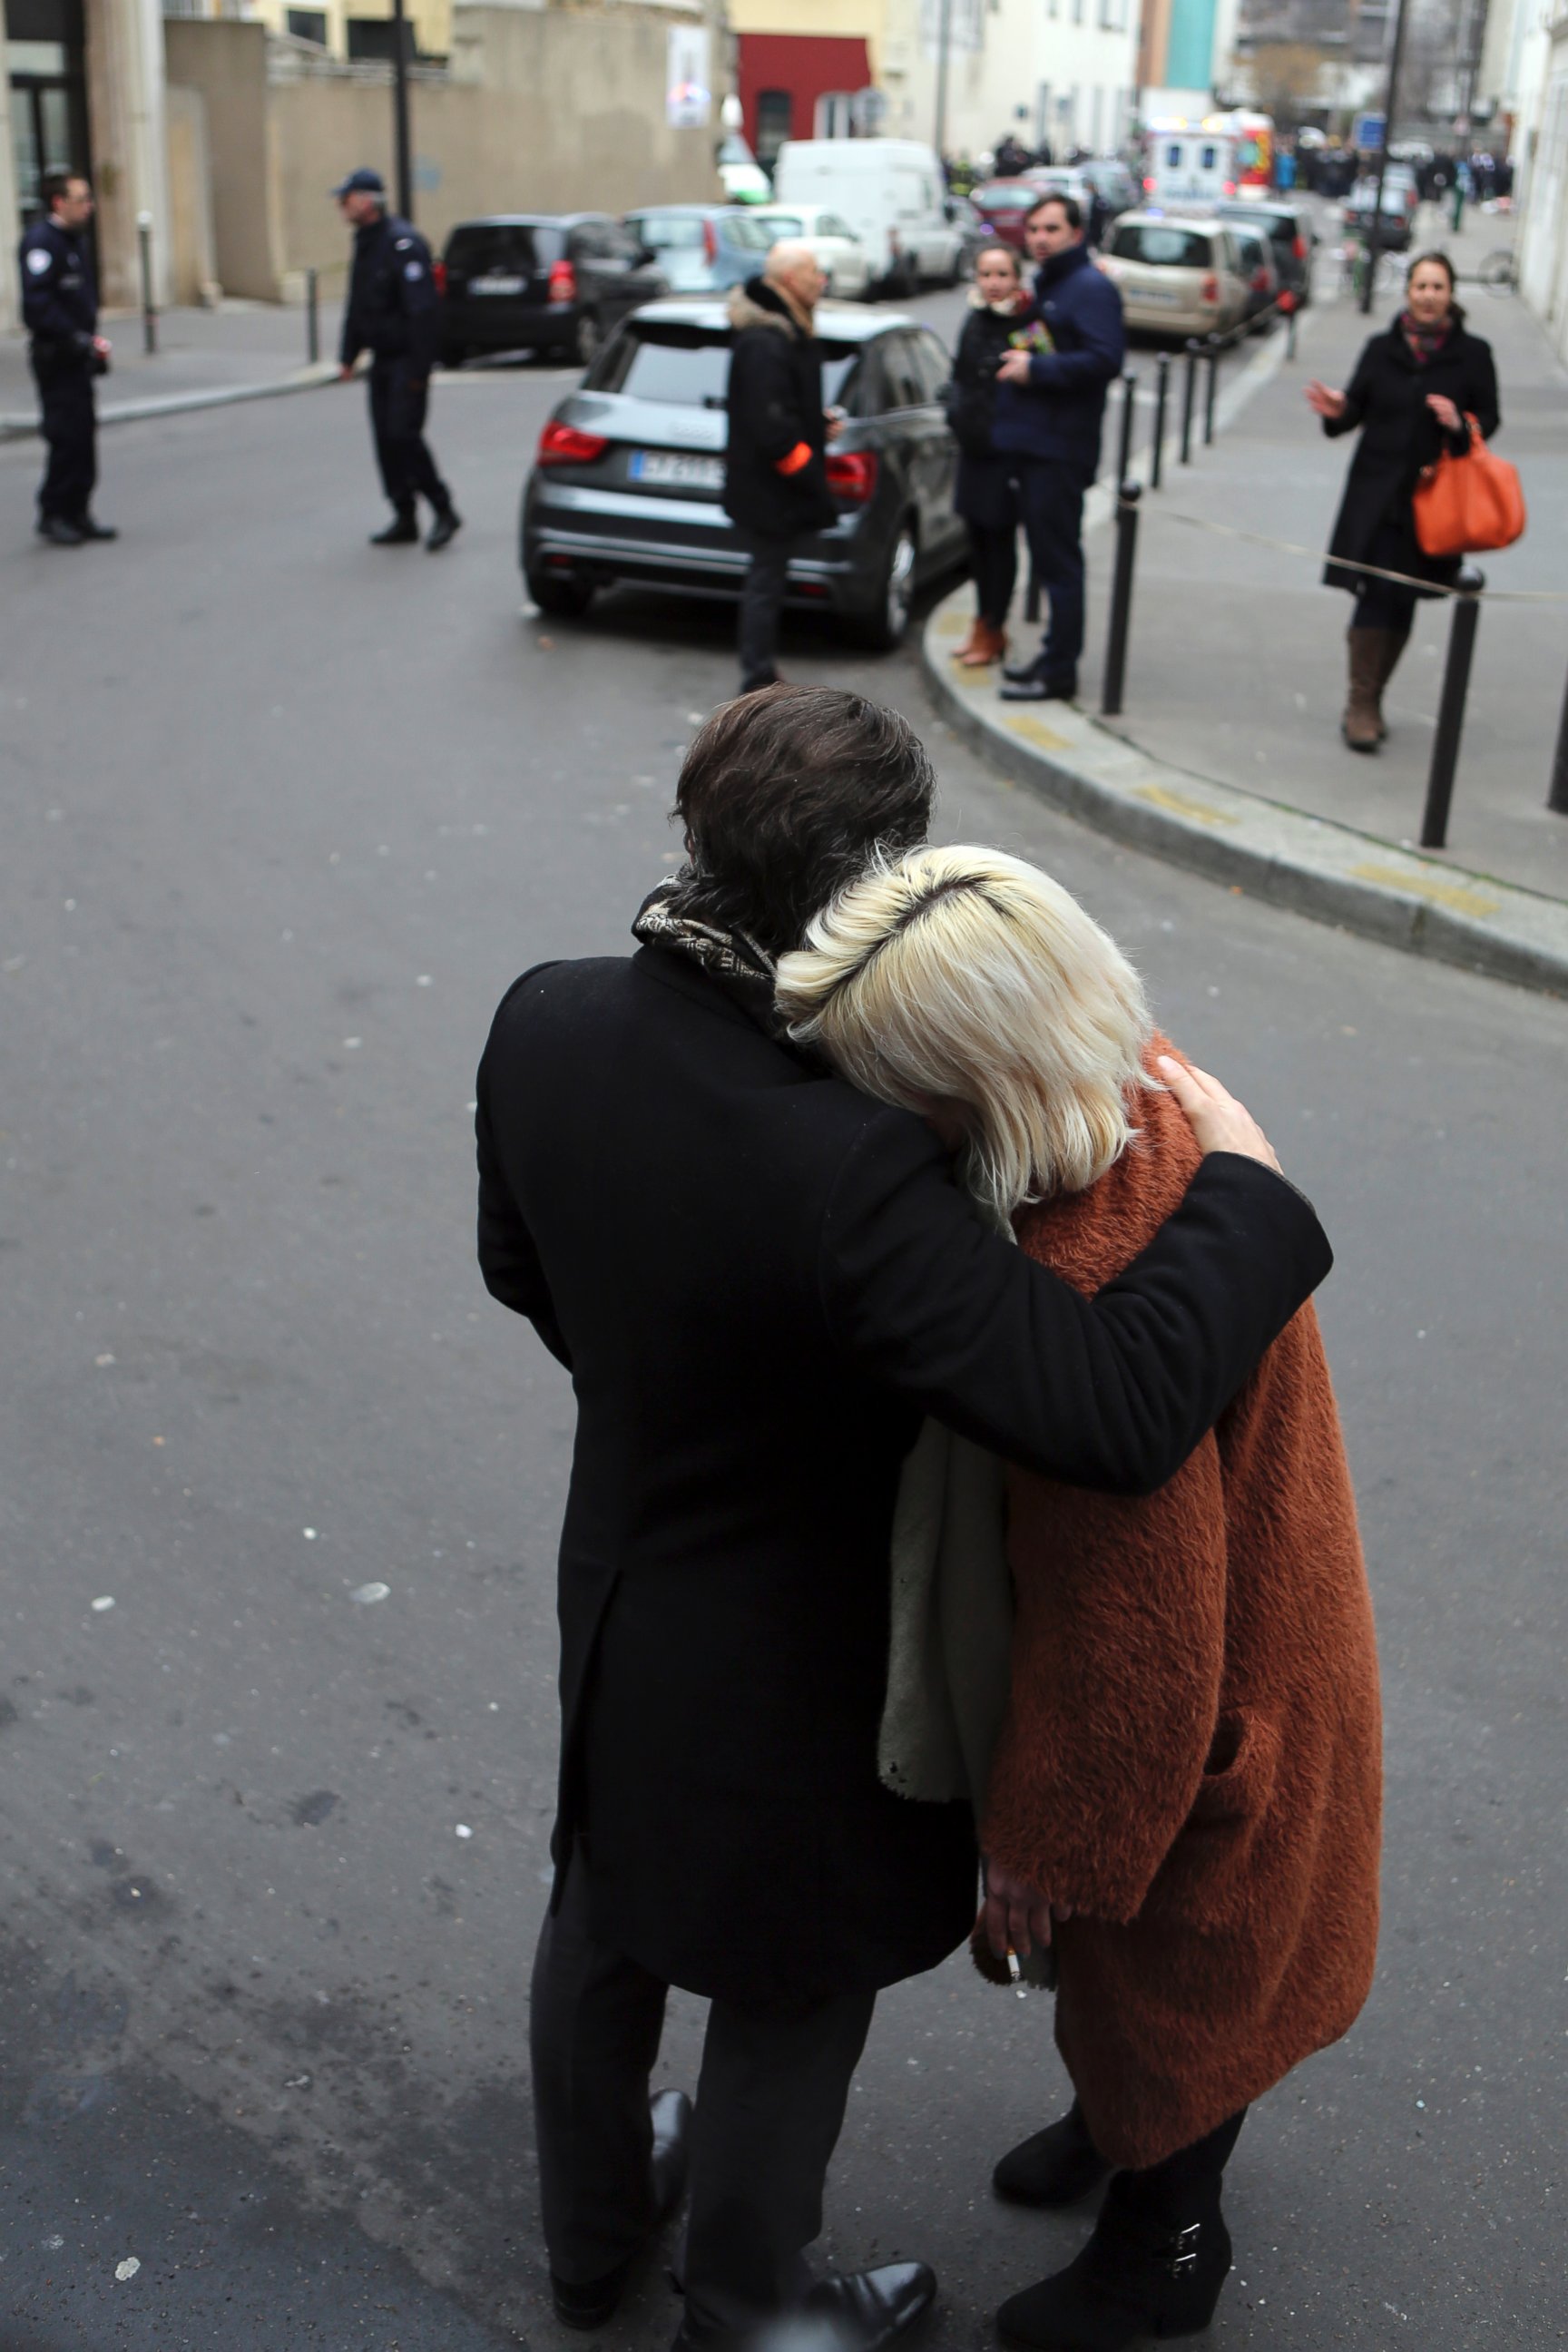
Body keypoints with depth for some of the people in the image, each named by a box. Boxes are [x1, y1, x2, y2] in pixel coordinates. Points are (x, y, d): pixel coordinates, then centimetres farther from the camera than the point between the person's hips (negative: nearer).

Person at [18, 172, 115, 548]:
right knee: (66, 436, -8)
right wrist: (77, 340, -20)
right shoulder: (41, 242, -14)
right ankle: (53, 516, 1)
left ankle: (77, 513, 17)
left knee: (83, 435, 10)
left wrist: (93, 339, 13)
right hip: (55, 358, -9)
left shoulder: (76, 240, 14)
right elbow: (37, 306, -21)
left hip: (77, 357, 9)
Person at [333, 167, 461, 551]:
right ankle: (405, 520, 12)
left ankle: (444, 512, -1)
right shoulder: (364, 242, 13)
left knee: (403, 433, -13)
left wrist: (418, 370, -23)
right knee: (385, 438, 6)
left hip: (407, 359, -9)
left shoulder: (402, 242, -16)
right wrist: (348, 355, 16)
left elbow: (421, 308, -21)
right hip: (383, 358, 9)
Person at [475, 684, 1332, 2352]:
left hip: (615, 1587, 7)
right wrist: (1239, 1180, -25)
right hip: (794, 1678, -7)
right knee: (787, 2011, 22)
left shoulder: (544, 1024, -17)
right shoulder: (844, 1168, -41)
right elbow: (1115, 1412, -40)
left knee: (602, 1928, 30)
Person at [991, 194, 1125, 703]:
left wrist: (1037, 369, -18)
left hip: (1061, 449, -9)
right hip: (1031, 443, 9)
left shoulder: (1091, 288, -10)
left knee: (1058, 559, -6)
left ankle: (1059, 671, -2)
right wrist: (1017, 361, 13)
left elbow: (1105, 360, -21)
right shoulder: (1044, 285, 20)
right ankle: (1056, 652, 23)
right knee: (1047, 553, 14)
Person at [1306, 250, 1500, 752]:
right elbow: (1357, 409, 8)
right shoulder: (1382, 349, 5)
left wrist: (1461, 425, -17)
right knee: (1376, 596, -8)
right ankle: (1360, 704, 1)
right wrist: (1336, 411, -14)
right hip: (1377, 495, 0)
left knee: (1402, 603, 7)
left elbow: (1490, 418, 4)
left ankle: (1371, 701, 20)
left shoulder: (1472, 354, 2)